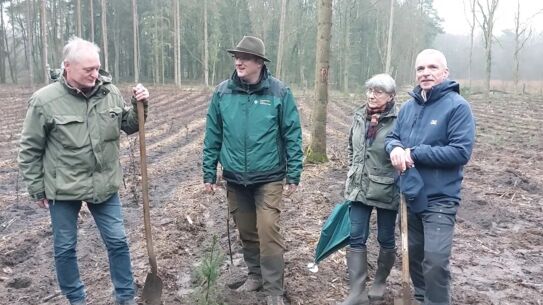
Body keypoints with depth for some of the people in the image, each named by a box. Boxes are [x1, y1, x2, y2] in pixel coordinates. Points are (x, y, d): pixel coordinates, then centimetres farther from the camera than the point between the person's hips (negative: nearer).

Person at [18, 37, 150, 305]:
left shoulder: (110, 92, -4)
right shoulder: (45, 100, -12)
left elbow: (128, 125, 8)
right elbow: (30, 150, -5)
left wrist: (139, 107, -12)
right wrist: (37, 189, -2)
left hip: (104, 185, 2)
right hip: (63, 189, -2)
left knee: (117, 241, 10)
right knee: (65, 248, 13)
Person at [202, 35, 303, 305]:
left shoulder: (279, 92, -7)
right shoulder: (222, 92, 0)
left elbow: (292, 135, -4)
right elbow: (213, 136, 5)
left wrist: (293, 174, -5)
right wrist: (209, 173, 6)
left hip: (268, 178, -3)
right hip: (235, 179, 3)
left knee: (268, 232, -6)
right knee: (246, 232, 15)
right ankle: (256, 275, 37)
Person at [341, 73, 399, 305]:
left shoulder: (397, 121, -14)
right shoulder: (359, 116, 3)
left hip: (386, 190, -4)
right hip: (359, 188, 5)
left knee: (386, 239, 12)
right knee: (356, 239, 3)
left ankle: (379, 282, 35)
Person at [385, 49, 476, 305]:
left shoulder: (457, 106, -13)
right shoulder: (408, 106, 7)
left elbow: (461, 151, -20)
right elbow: (392, 136, 12)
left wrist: (414, 153, -21)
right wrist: (395, 148, -13)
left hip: (439, 200, -6)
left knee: (435, 261, -9)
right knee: (414, 254, 19)